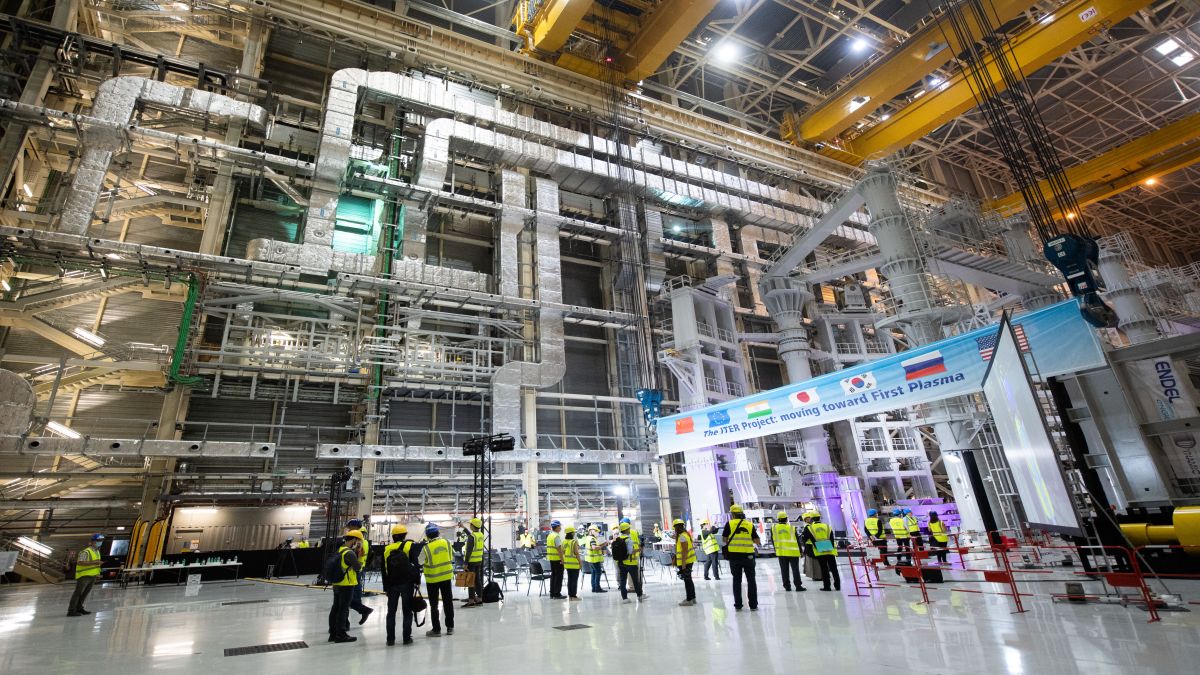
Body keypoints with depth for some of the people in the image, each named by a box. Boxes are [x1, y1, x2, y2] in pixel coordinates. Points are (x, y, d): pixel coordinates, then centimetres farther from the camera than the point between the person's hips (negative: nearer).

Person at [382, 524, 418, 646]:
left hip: (392, 584, 3)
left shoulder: (387, 549, 5)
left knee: (391, 611, 12)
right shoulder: (409, 546, -4)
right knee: (407, 611, 4)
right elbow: (415, 564, -7)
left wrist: (386, 587, 14)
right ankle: (407, 638, 5)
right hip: (407, 583, -2)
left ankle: (390, 639, 13)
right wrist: (417, 581, 1)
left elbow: (384, 570, 8)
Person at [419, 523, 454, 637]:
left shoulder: (426, 547, -17)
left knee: (434, 605, 10)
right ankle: (450, 627, 22)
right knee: (448, 602, 14)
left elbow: (419, 562, -6)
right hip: (446, 576, 3)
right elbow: (451, 559, 2)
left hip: (432, 579, -3)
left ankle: (436, 629, 15)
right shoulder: (446, 543, -6)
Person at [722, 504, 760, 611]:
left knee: (737, 581, 11)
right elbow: (757, 541, 4)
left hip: (734, 556, -1)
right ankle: (753, 605, 12)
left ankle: (738, 605, 13)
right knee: (751, 580, 12)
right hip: (748, 555, 1)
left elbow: (725, 539, 1)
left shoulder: (729, 524, -1)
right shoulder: (750, 525, 4)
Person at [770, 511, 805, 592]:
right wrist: (800, 551, 11)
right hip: (793, 552, -1)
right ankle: (798, 585, 4)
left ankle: (787, 586, 9)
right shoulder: (792, 528, -4)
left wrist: (776, 549, 18)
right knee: (795, 569, 6)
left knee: (784, 570, 7)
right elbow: (797, 540, 1)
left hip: (781, 552, 1)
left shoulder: (773, 528, 0)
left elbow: (773, 540, 7)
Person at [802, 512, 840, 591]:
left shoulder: (809, 528, 2)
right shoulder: (827, 527, 9)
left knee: (824, 569, 6)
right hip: (830, 551, 2)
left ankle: (826, 586, 7)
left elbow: (804, 539, 9)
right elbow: (832, 540, 8)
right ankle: (837, 585, 13)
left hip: (819, 552, -2)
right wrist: (832, 548, 13)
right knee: (833, 568, 11)